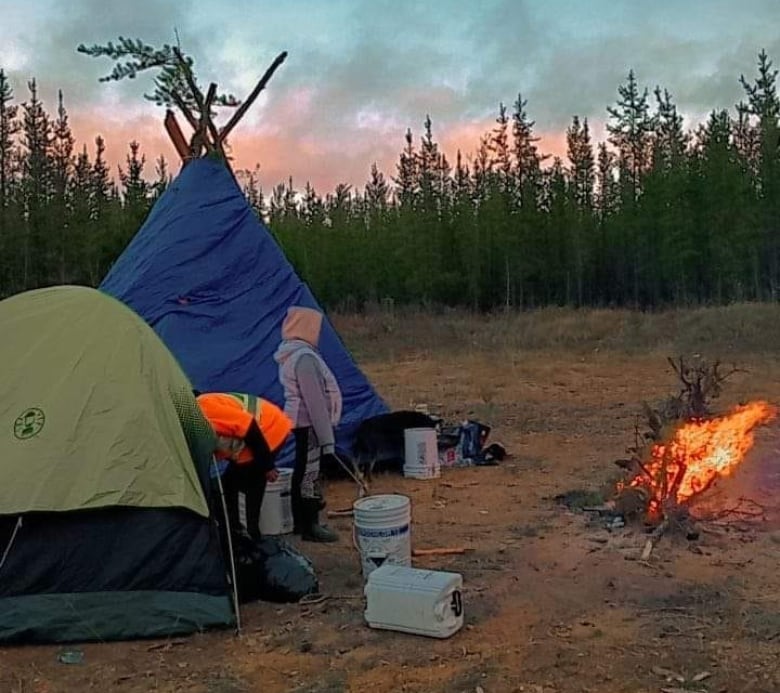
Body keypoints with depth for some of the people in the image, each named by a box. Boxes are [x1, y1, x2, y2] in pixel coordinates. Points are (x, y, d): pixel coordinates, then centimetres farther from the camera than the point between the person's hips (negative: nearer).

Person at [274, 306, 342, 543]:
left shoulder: (292, 353, 12)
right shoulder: (304, 357, -21)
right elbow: (315, 401, -22)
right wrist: (326, 438, -20)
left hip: (302, 422, 10)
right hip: (310, 424, -10)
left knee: (303, 471, 18)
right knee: (309, 472, -2)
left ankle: (301, 521, 31)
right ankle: (310, 526, 8)